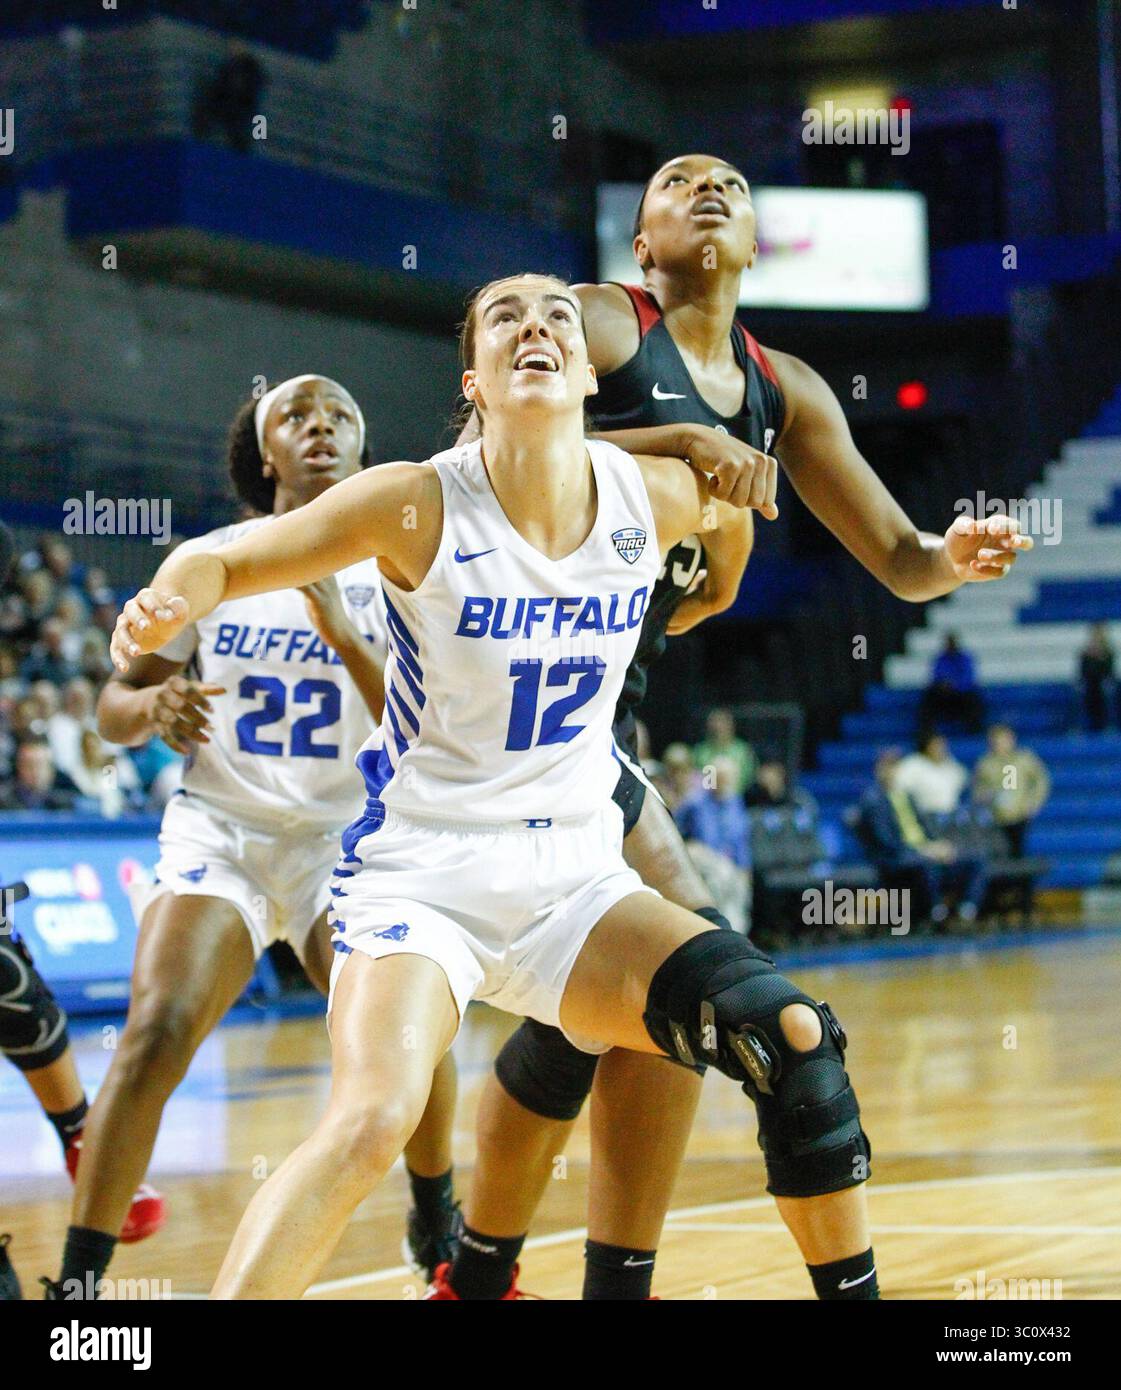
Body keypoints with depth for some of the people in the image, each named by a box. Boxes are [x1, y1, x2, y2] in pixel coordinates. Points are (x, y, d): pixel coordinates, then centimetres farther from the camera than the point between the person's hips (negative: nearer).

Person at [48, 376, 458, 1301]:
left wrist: (344, 632, -25)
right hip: (220, 828, 0)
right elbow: (114, 708, 5)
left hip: (344, 840, 1)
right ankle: (77, 1280, -16)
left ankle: (439, 1225, 13)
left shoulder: (391, 572, -2)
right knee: (157, 1031, -23)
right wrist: (151, 708, -19)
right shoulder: (207, 563, 0)